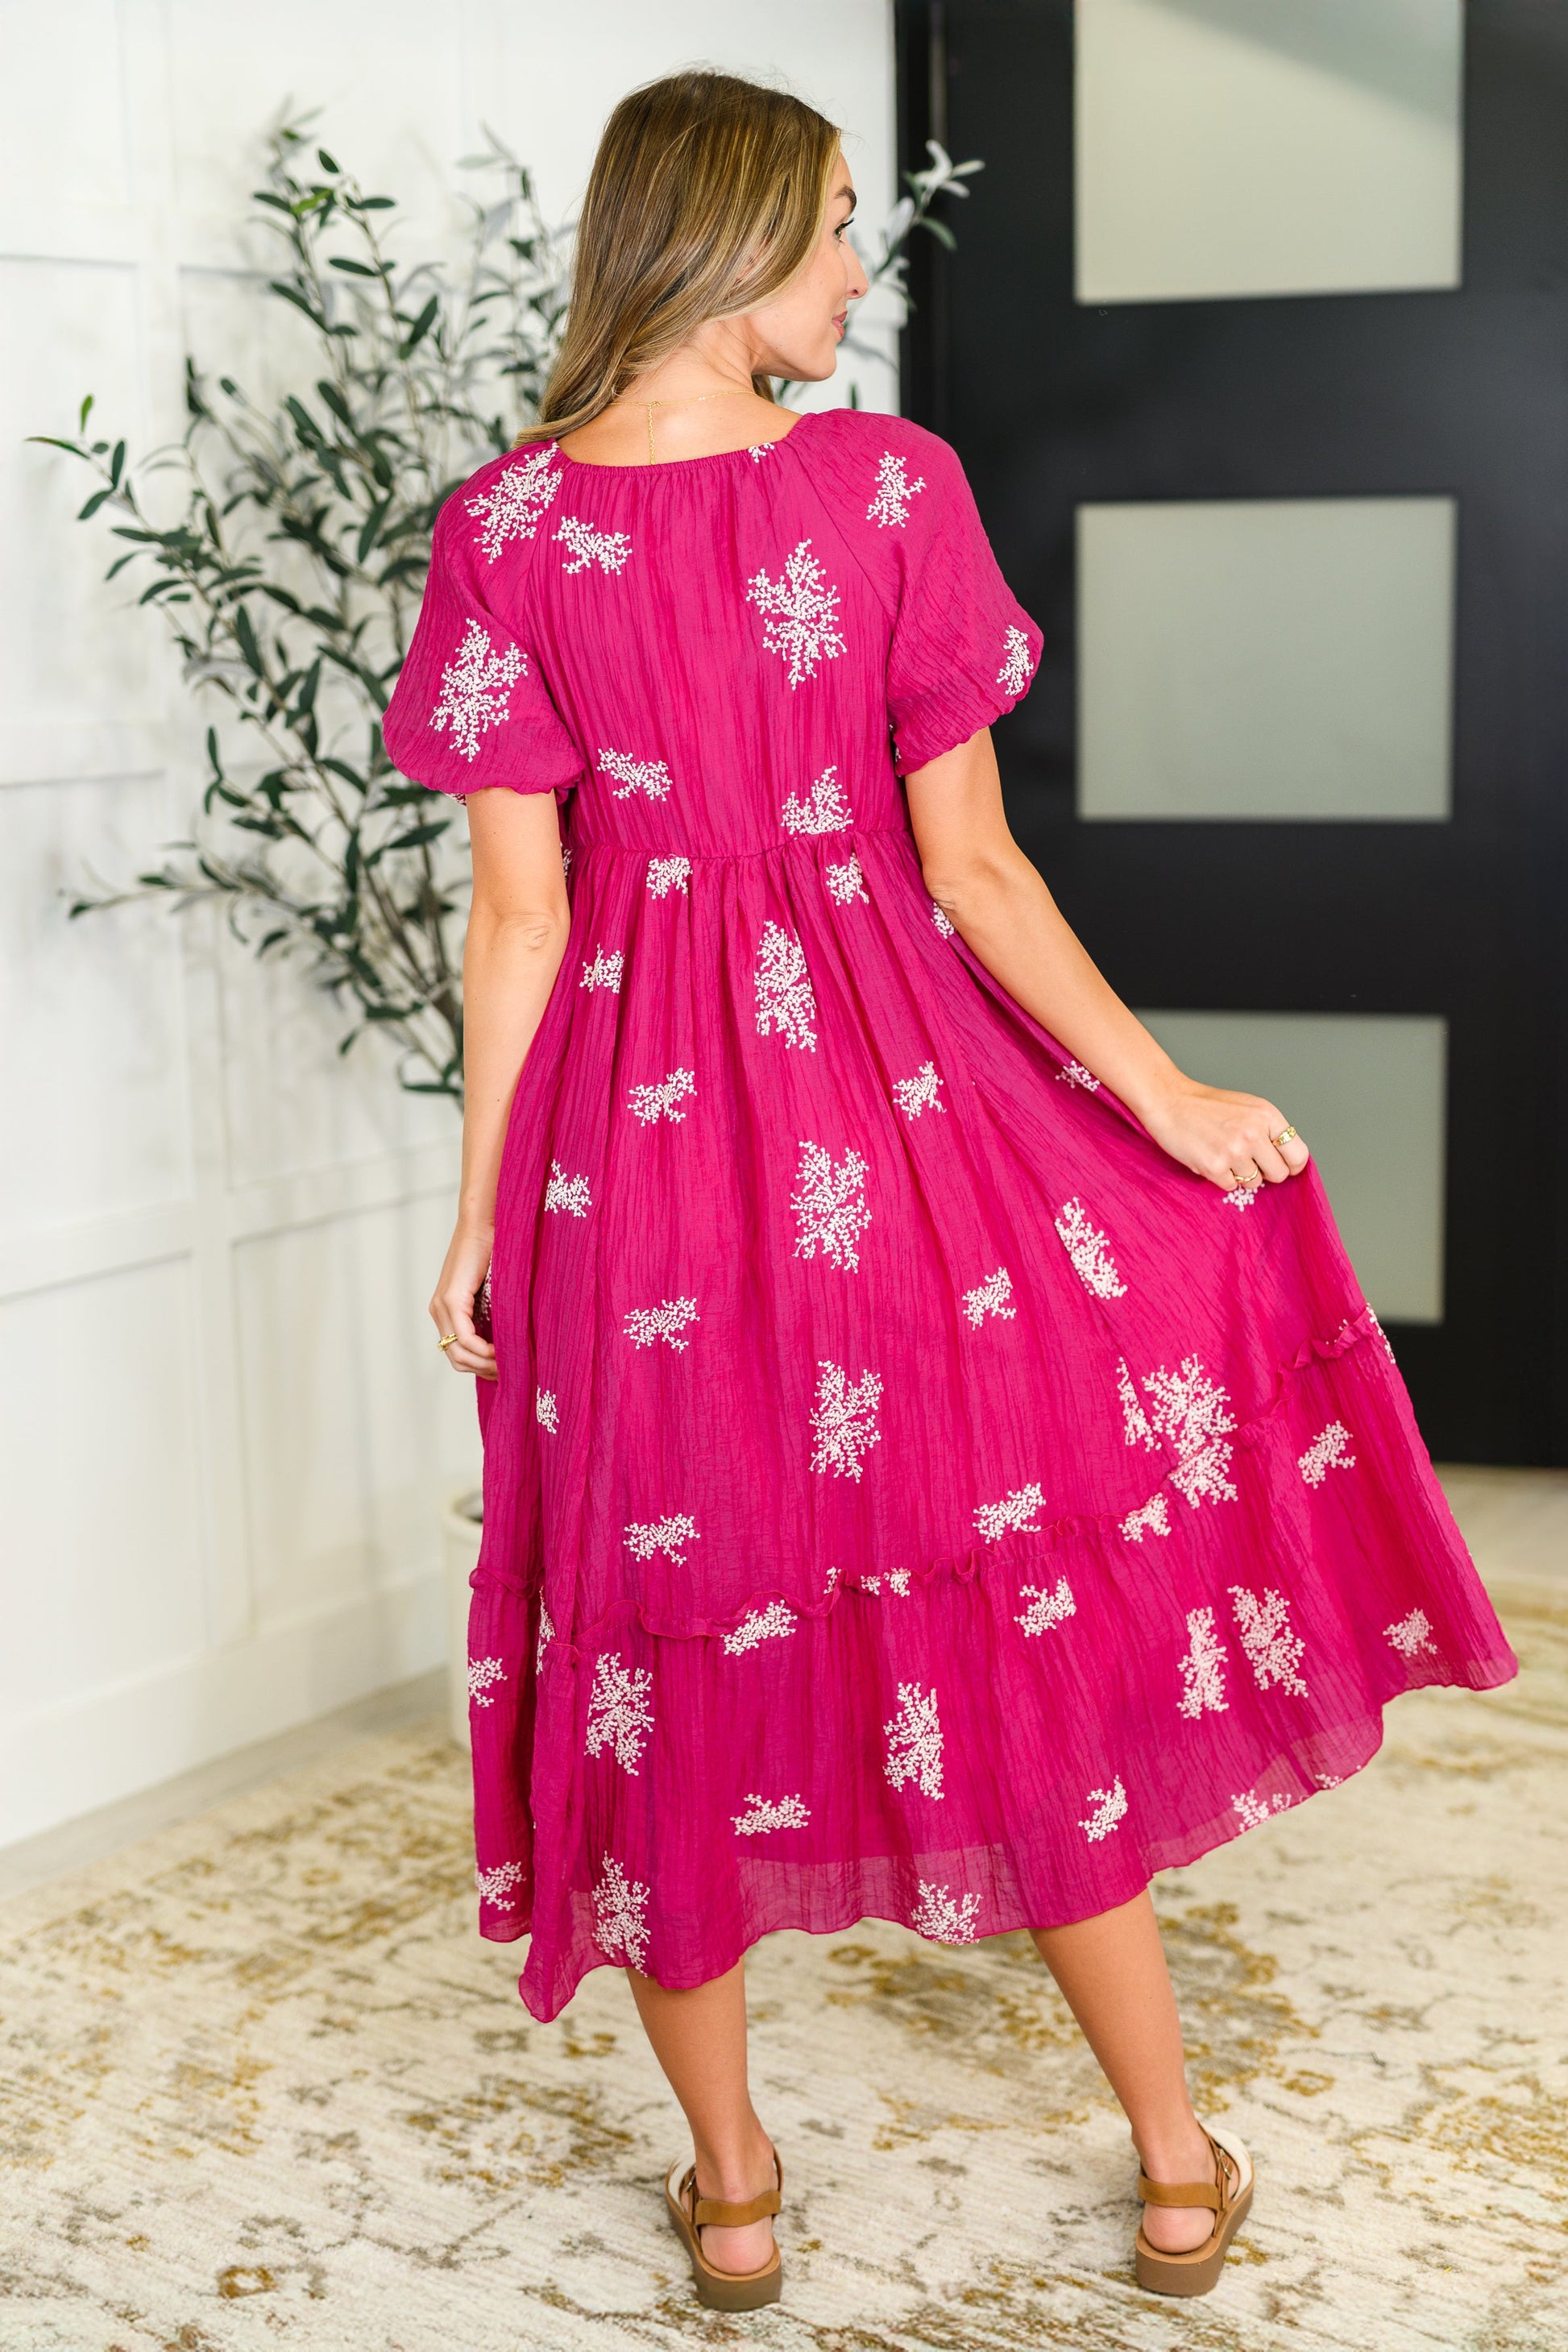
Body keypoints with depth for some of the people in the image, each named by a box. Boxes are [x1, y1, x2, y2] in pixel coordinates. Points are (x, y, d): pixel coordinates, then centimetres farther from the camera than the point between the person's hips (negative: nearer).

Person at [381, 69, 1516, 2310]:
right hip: (888, 1094, 0)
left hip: (634, 1115, 1)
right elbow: (974, 870, -7)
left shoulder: (504, 526, -4)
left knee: (673, 1630, 14)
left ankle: (731, 2184, 26)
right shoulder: (893, 484, -7)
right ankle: (1182, 2164, 25)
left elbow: (518, 907, -5)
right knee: (1021, 1618, 14)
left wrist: (482, 1206, 2)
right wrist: (1166, 1096, 3)